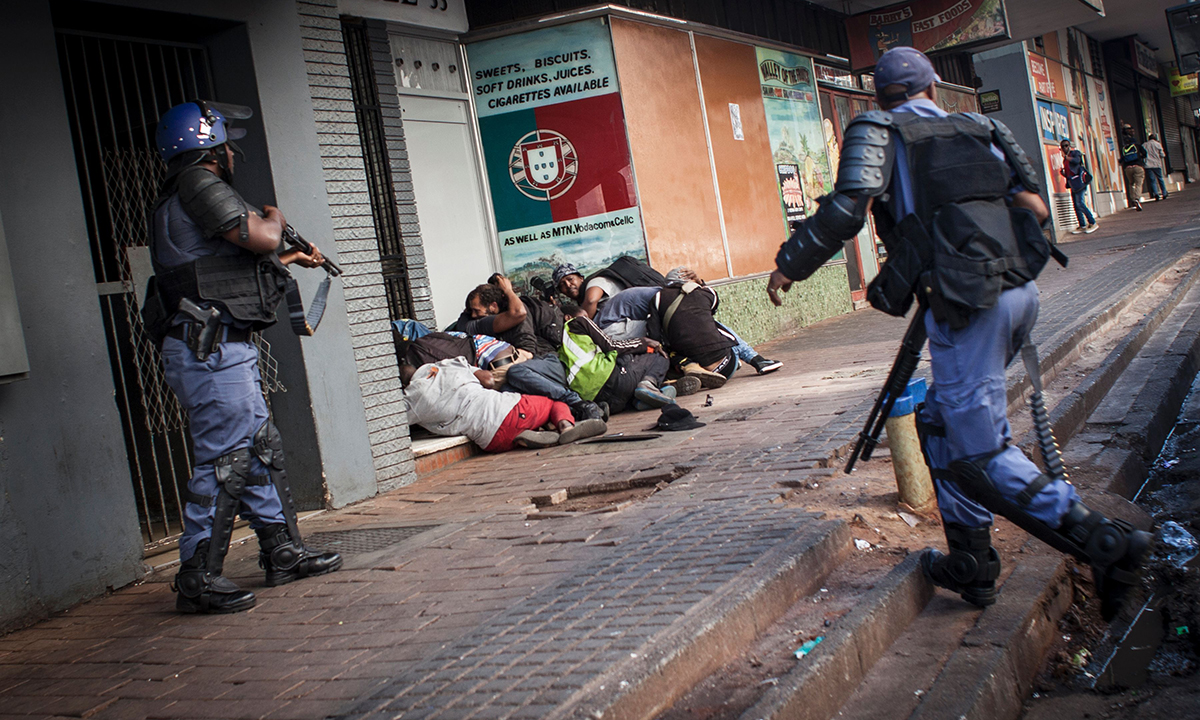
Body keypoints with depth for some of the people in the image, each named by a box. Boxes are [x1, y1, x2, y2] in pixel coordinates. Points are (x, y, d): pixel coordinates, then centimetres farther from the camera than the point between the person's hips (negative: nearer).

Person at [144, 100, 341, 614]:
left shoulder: (179, 198, 23)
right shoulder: (200, 185, -10)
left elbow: (232, 263, 31)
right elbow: (259, 238, -20)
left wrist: (290, 260, 41)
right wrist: (275, 219, 4)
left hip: (223, 350, 11)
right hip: (210, 347, -11)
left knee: (261, 447, 15)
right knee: (223, 459, -9)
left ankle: (283, 552, 23)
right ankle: (198, 579, -4)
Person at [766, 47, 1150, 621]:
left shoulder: (876, 131, 7)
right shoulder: (977, 129, 21)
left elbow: (847, 207, -8)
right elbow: (1033, 202, 15)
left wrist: (789, 265, 4)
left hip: (968, 302, -7)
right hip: (1020, 290, 7)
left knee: (978, 453, -3)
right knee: (944, 423, 20)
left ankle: (1105, 542, -11)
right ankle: (971, 563, 22)